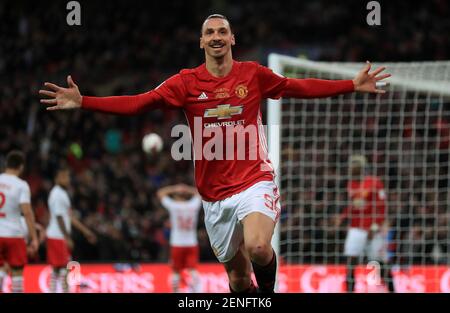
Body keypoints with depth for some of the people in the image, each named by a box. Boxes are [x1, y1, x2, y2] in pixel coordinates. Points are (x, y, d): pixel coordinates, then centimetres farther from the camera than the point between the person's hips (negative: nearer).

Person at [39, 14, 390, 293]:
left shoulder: (253, 74, 1)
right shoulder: (187, 82, 0)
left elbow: (299, 87, 11)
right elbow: (138, 102, -5)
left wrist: (353, 85, 7)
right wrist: (82, 102, -14)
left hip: (255, 181, -2)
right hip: (215, 195, 2)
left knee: (258, 248, -31)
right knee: (239, 279, 7)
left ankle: (269, 287, 1)